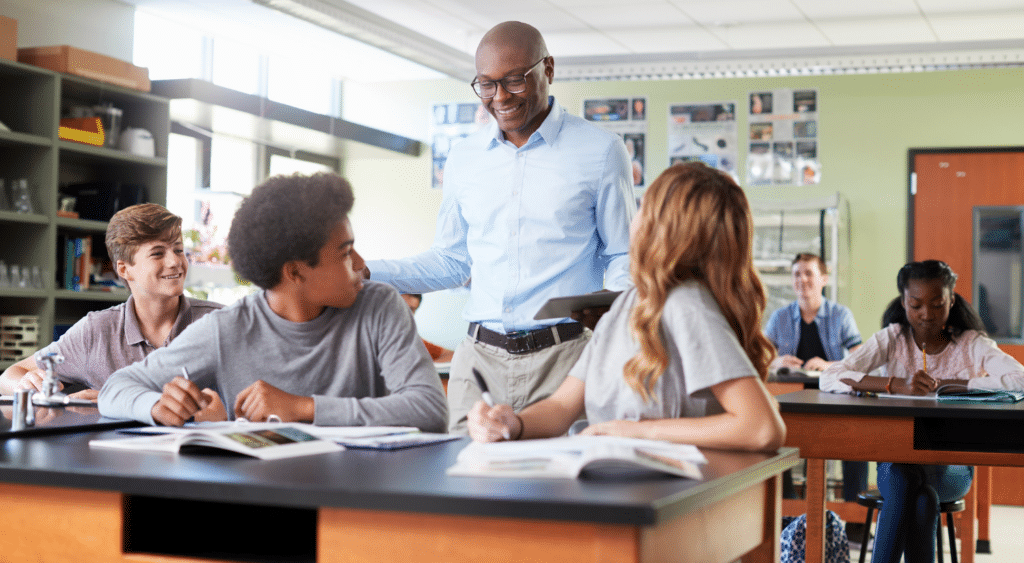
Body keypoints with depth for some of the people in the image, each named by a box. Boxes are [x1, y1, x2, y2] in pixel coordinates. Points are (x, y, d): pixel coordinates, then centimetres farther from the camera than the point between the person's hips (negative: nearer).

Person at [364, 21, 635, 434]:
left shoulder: (599, 150, 2)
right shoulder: (463, 159, 14)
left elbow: (622, 258, 5)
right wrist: (365, 274, 6)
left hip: (563, 355, -3)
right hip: (480, 356, 3)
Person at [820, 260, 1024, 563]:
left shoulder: (971, 344, -1)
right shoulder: (892, 339, 0)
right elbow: (829, 378, -13)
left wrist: (946, 384, -22)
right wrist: (898, 385, -27)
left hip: (951, 466, 0)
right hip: (896, 459, 0)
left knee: (921, 493, -33)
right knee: (903, 485, -34)